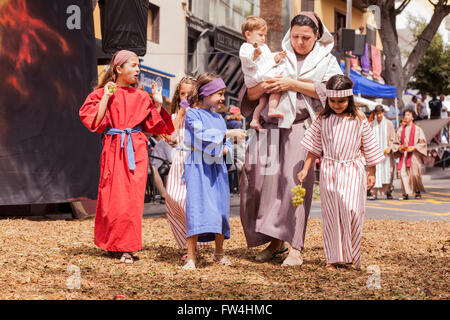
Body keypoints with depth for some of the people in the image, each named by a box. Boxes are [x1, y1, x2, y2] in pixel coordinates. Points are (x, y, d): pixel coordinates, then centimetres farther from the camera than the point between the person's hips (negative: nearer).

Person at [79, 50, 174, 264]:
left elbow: (152, 126, 15)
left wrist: (158, 105, 5)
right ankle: (109, 242, 22)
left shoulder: (141, 96, 11)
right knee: (113, 196, 1)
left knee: (133, 197, -4)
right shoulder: (103, 93, 2)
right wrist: (106, 98, -12)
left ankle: (128, 248, 1)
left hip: (136, 150, 2)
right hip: (113, 148, -2)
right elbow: (95, 121, -9)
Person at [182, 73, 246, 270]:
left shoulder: (218, 117, 18)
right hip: (198, 167, -6)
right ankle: (191, 257, -10)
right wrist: (228, 133, -21)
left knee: (220, 207, 6)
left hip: (217, 168, 6)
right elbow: (203, 135, -18)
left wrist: (225, 149, -2)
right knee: (197, 207, -12)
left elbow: (227, 143, 21)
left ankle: (219, 252, 21)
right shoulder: (192, 114, -2)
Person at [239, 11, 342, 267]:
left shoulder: (326, 60, 14)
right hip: (269, 128, 3)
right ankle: (275, 241, 9)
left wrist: (293, 84, -11)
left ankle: (296, 248, -15)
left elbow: (332, 90, -6)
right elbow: (249, 95, 14)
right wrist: (263, 86, -10)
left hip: (300, 128, -3)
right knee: (259, 180, -4)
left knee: (295, 181, -16)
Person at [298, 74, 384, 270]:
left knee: (351, 209, -15)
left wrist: (371, 173, 8)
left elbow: (369, 147, 7)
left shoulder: (359, 120, -1)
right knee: (331, 213, 2)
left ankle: (353, 256, 0)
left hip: (352, 170, -2)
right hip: (329, 171, 2)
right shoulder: (323, 119, 4)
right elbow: (314, 147, 10)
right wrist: (305, 169, 5)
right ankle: (333, 257, 11)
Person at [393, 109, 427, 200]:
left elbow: (423, 142, 1)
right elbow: (396, 142, 18)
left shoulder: (417, 129, 3)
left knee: (415, 174, -8)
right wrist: (399, 148, -3)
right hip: (403, 155, 3)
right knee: (403, 173, -9)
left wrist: (414, 147, -13)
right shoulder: (401, 130, 14)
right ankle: (406, 193, -7)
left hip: (414, 154, -3)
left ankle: (418, 192, 12)